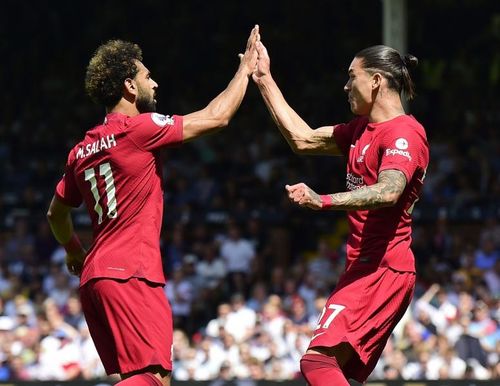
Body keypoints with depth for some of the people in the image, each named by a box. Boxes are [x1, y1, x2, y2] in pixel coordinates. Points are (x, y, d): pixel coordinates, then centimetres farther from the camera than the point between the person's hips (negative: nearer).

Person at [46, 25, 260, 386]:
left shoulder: (82, 150, 15)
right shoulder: (139, 128, -7)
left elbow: (57, 213, 28)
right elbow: (217, 117, -3)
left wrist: (74, 252, 46)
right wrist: (246, 69, 12)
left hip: (94, 275, 9)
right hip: (131, 274, -9)